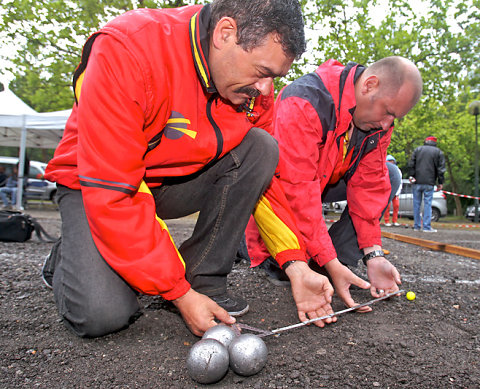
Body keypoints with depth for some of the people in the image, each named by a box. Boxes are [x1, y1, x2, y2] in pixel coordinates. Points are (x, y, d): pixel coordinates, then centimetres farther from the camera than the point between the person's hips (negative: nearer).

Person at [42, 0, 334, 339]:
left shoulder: (255, 83, -11)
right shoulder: (125, 51, -30)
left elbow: (267, 176, -3)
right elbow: (110, 193, -31)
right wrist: (179, 294, -28)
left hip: (181, 180, 5)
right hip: (97, 186, -4)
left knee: (261, 147, -18)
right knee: (103, 314, -25)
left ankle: (204, 279, -11)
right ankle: (68, 258, 11)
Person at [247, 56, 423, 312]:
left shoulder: (380, 118, -9)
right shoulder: (305, 102, -33)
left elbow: (369, 183, -9)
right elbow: (297, 190, -36)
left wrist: (374, 254, -17)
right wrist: (329, 263, -36)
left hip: (324, 181, 6)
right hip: (281, 189, -6)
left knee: (388, 178, -9)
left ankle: (340, 260, -11)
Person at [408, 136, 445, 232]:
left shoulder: (417, 149, 11)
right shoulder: (439, 152, 8)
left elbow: (411, 164, 3)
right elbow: (441, 169, 4)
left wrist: (411, 175, 3)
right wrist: (440, 182, 6)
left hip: (416, 182, 1)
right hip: (429, 183, -1)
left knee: (416, 203, 5)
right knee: (427, 203, -1)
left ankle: (417, 226, 9)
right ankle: (427, 227, -3)